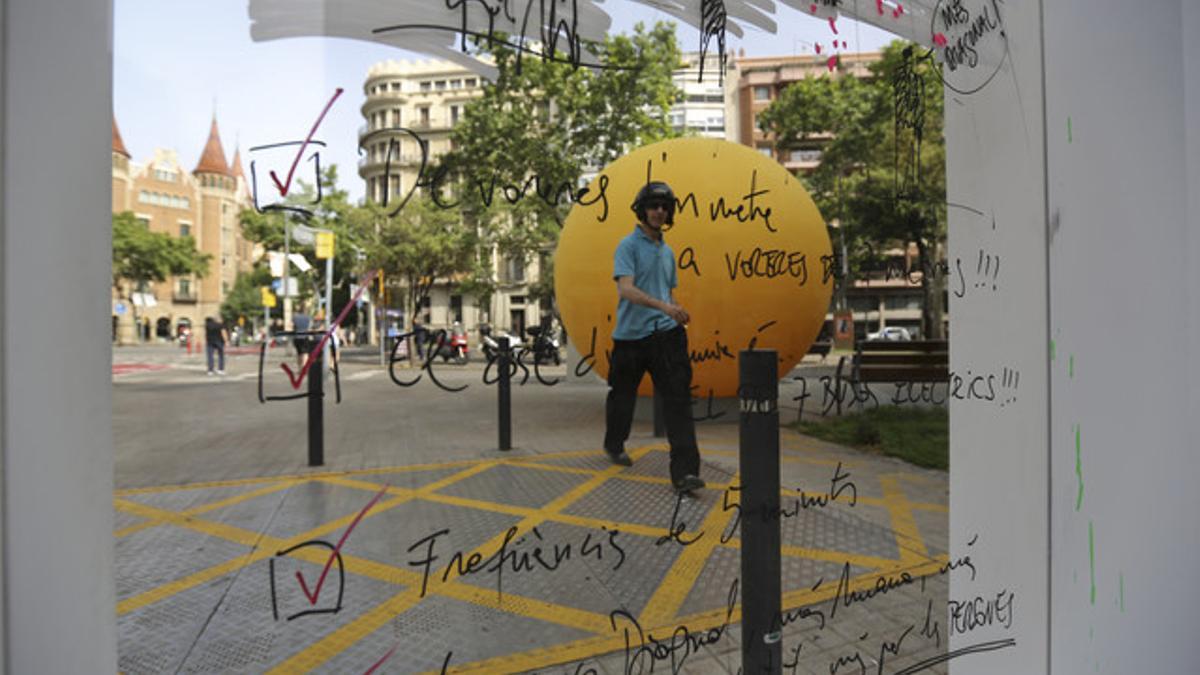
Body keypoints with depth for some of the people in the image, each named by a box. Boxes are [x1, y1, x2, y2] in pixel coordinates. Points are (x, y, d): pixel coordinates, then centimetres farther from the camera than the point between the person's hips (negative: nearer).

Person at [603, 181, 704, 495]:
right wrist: (662, 306, -31)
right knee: (623, 396, 13)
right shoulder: (628, 246, -5)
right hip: (630, 336, -4)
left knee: (678, 397, -10)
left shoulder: (667, 251, 17)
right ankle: (614, 445, 40)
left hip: (665, 334, 4)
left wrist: (676, 316, 13)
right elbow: (626, 289, -20)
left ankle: (684, 471, -15)